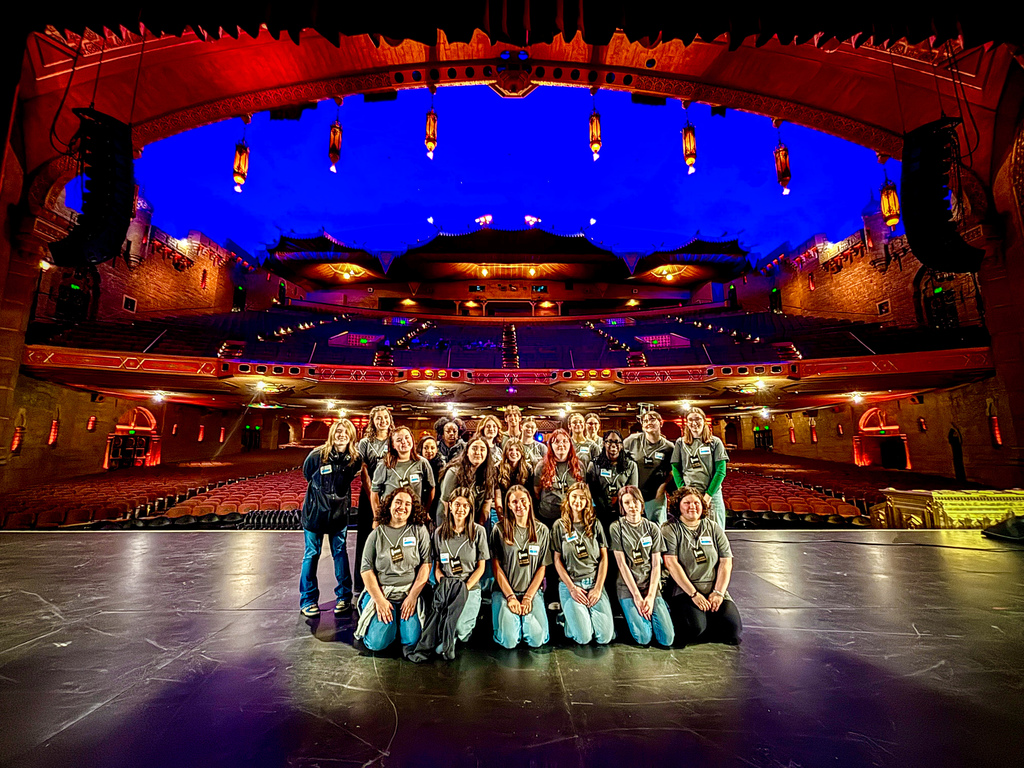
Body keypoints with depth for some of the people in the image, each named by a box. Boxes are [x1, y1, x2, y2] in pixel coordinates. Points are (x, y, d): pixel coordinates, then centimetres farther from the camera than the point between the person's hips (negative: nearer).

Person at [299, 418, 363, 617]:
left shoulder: (354, 459, -7)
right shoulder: (317, 455, -13)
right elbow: (307, 475, 5)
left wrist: (339, 494, 7)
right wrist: (321, 493, 8)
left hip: (340, 512, 2)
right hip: (315, 511, -1)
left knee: (340, 552, 9)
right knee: (312, 554, 6)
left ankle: (344, 597, 20)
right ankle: (308, 600, 19)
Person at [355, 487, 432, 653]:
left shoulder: (419, 530, 2)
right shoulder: (377, 534, 4)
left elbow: (426, 564, -2)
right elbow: (366, 569, 0)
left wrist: (412, 596, -10)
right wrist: (379, 600, -10)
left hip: (410, 592, 0)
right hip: (381, 592, 1)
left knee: (412, 640, -15)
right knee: (377, 643, -15)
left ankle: (400, 621, 17)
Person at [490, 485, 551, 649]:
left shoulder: (542, 530, 4)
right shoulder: (500, 529, -2)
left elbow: (542, 568, 4)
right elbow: (496, 566, -2)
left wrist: (528, 597, -6)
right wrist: (511, 597, -9)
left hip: (532, 592, 2)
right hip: (504, 591, -1)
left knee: (537, 640, -17)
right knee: (509, 641, -19)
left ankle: (525, 620, 14)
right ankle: (514, 620, 14)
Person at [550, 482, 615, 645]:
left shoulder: (595, 524, 7)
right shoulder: (559, 526, 2)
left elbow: (604, 557, 5)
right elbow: (557, 560, 1)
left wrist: (598, 588, -5)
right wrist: (572, 588, -8)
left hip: (594, 582, 2)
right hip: (569, 583, -2)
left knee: (605, 637, -10)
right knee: (584, 638, -15)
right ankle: (569, 616, 16)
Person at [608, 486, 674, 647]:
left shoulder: (652, 528, 6)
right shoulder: (616, 528, -3)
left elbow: (656, 564, 3)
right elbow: (622, 564, -7)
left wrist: (650, 596, -8)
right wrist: (637, 596, -12)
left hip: (651, 586, 3)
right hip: (627, 587, -3)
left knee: (667, 639, -9)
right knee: (644, 638, -17)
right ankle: (633, 611, 12)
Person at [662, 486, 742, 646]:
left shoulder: (714, 528, 12)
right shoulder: (669, 529, -1)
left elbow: (726, 562, 7)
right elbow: (671, 563, -10)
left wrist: (719, 592, -6)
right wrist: (694, 594, -14)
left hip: (714, 590, 4)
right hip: (684, 591, -4)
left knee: (732, 627, -18)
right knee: (693, 628, -27)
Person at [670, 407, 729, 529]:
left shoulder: (715, 442, 6)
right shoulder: (680, 443, 9)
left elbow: (721, 471, 0)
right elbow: (675, 469, 6)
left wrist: (709, 494, -9)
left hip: (712, 494, 0)